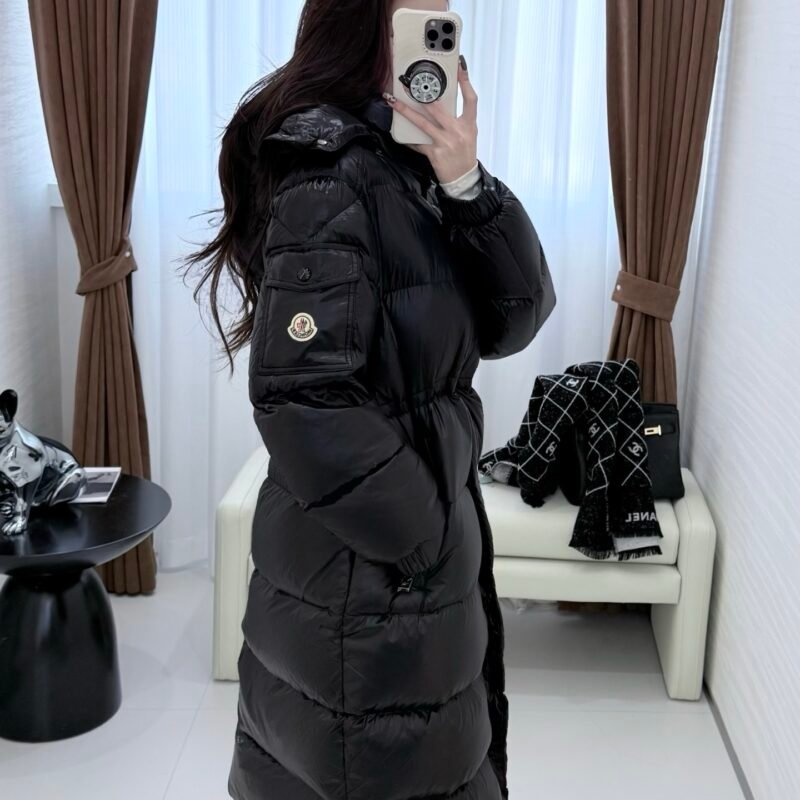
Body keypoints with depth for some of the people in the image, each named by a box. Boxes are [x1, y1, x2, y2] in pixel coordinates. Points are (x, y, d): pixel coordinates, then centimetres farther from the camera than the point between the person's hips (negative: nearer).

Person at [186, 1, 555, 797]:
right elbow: (300, 399, -27)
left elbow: (512, 321, -1)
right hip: (368, 574, -9)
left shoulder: (412, 169, 5)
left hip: (426, 538, 9)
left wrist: (467, 186, -16)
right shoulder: (330, 176, -21)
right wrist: (430, 539, -17)